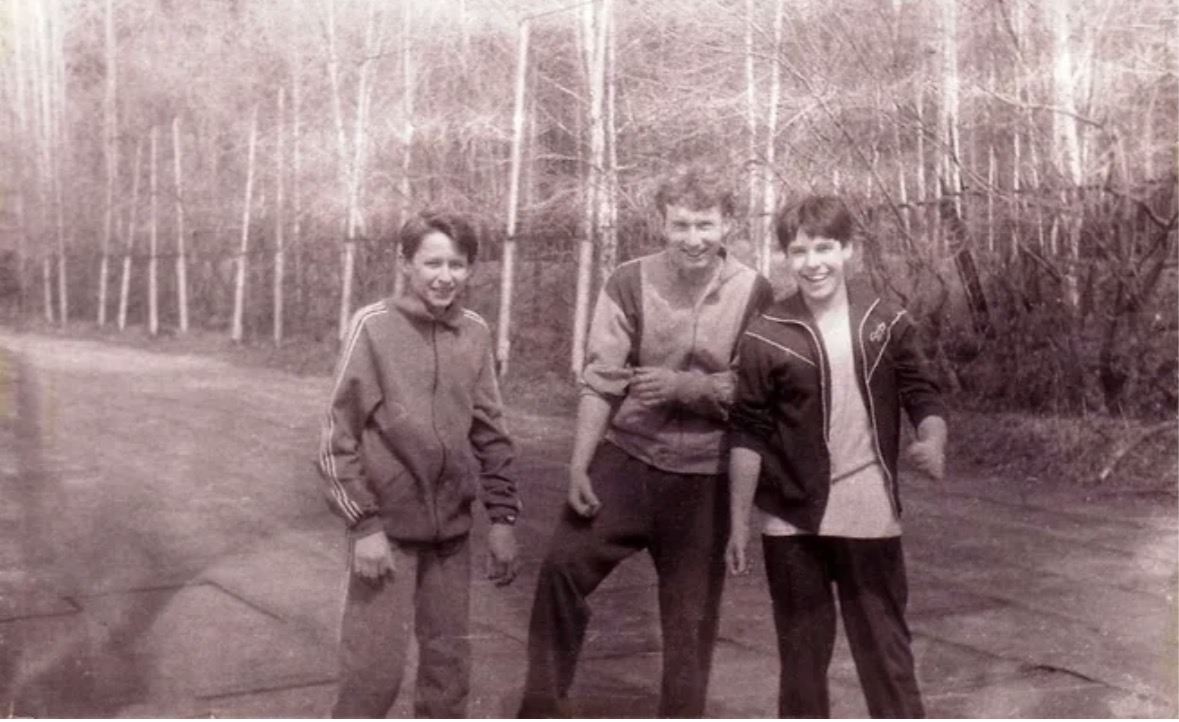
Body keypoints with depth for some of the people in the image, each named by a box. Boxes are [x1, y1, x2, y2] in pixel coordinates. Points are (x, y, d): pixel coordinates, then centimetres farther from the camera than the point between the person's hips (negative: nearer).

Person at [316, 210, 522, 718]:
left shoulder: (475, 333, 3)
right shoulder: (374, 327, -9)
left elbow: (490, 432, 10)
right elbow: (340, 436, -8)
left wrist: (502, 515, 8)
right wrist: (363, 524, -12)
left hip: (451, 528, 4)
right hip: (387, 525, -4)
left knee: (449, 661, 12)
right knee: (374, 664, -4)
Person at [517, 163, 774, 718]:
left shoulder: (754, 295, -8)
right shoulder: (630, 283, -9)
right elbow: (600, 381, -8)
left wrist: (685, 386, -21)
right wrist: (578, 467, -12)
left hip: (704, 476, 0)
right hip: (627, 458, 0)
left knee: (692, 614, 10)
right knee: (562, 567, -10)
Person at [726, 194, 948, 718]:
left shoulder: (886, 325, 0)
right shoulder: (766, 337, -6)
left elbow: (922, 395, 5)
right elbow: (748, 436, -4)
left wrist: (932, 442, -18)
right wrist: (739, 524, -4)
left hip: (870, 516, 1)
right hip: (793, 521, -1)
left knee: (886, 646, 10)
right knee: (802, 650, 11)